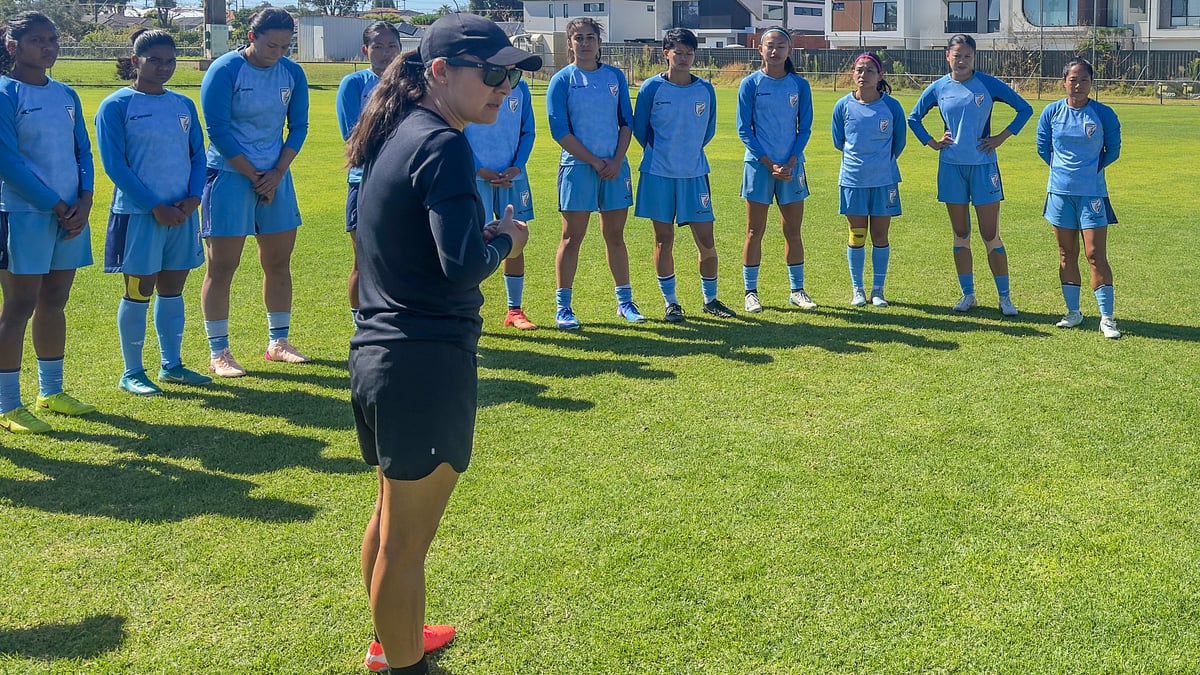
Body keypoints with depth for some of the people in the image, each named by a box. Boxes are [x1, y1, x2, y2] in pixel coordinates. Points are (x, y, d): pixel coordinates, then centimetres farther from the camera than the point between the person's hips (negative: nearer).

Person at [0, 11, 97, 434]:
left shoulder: (66, 95, 12)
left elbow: (83, 153, 12)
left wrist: (84, 201, -4)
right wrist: (56, 206, -13)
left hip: (70, 215, 6)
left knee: (54, 303, 14)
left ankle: (51, 392, 26)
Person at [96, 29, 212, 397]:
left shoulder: (184, 105, 10)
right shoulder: (117, 106, -5)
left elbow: (198, 156, 11)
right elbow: (114, 164, -10)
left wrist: (193, 198, -6)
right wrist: (154, 206, -15)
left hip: (181, 213, 5)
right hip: (138, 214, -5)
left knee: (173, 288, 12)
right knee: (139, 291, 0)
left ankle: (171, 364, 22)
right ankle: (132, 373, 10)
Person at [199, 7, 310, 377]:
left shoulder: (292, 73, 4)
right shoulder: (224, 71, -11)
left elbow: (299, 127, 7)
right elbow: (218, 131, -13)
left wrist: (277, 173, -6)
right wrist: (254, 175, -12)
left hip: (275, 177, 6)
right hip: (229, 176, -5)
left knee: (278, 262, 10)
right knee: (222, 266, -3)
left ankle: (278, 342, 23)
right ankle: (219, 353, 3)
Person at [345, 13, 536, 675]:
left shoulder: (394, 136, 10)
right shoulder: (443, 146, -18)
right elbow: (465, 266, -27)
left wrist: (480, 233, 6)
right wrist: (505, 241, -7)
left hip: (376, 351, 10)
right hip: (426, 362, -10)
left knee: (392, 514, 26)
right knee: (407, 539, 3)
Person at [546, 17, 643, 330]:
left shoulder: (615, 76, 8)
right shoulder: (562, 80, -2)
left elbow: (626, 122, 8)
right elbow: (560, 131, -7)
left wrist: (617, 161, -6)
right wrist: (594, 161, -11)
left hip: (615, 166, 3)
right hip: (577, 166, -3)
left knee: (615, 236, 9)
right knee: (572, 237, -1)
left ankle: (625, 302, 18)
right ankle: (563, 307, 4)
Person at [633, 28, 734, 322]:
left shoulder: (705, 90, 2)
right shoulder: (652, 88, -5)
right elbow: (640, 129, 4)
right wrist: (663, 154, 11)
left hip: (694, 174, 2)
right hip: (659, 174, -2)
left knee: (706, 240, 2)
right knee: (664, 240, 4)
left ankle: (710, 299, 19)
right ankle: (670, 303, 16)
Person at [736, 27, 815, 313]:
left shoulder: (800, 85, 4)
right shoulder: (751, 84, -3)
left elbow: (805, 128, 5)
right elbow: (744, 129, -4)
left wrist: (790, 163, -9)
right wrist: (769, 164, -12)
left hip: (792, 165, 2)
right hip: (759, 165, -2)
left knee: (793, 231, 7)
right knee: (755, 231, 2)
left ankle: (797, 291, 17)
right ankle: (750, 292, 10)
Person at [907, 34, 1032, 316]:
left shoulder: (988, 84, -4)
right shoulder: (938, 88, 3)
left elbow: (1025, 109, 2)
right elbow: (913, 118, 17)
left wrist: (1000, 138, -4)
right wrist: (932, 143, 5)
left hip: (983, 166, -3)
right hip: (951, 166, 3)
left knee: (991, 236, -4)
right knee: (960, 235, 8)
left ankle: (1004, 297, 5)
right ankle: (967, 295, 18)